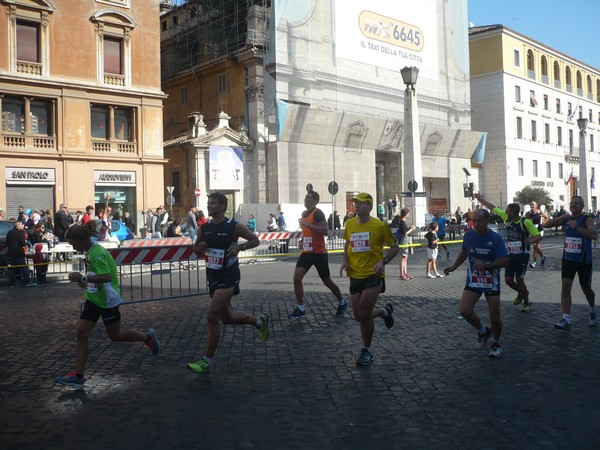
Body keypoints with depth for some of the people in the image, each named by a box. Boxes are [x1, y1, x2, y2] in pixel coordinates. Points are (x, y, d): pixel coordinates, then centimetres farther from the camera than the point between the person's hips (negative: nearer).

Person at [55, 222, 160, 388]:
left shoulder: (97, 253, -23)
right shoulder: (88, 251, 5)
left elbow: (107, 277, -32)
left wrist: (83, 278, -32)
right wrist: (85, 282, 4)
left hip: (107, 300, -9)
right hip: (93, 298, 9)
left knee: (115, 335, 8)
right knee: (81, 333, 1)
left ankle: (148, 337, 30)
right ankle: (78, 376, 6)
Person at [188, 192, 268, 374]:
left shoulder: (234, 226, -11)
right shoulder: (204, 227, 4)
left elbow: (255, 240, 0)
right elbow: (196, 250, 15)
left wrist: (239, 247, -17)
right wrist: (200, 248, -9)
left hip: (228, 277, -7)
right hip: (212, 276, 7)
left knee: (212, 316, -14)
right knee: (227, 317, 18)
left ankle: (207, 362, -2)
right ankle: (260, 321, 43)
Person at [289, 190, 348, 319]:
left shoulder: (318, 213, -14)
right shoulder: (304, 214, 13)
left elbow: (325, 231, -27)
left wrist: (307, 224, -28)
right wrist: (303, 240, 13)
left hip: (319, 253, -7)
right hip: (306, 252, 7)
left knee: (327, 281, 8)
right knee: (297, 278, -9)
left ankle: (342, 303, 31)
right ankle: (300, 309, -2)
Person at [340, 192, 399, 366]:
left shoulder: (379, 225, -9)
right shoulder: (350, 224, 4)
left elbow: (394, 247, 0)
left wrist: (383, 261, -16)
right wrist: (345, 260, 5)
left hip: (373, 275, -5)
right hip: (355, 276, 5)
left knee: (364, 314, -10)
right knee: (359, 316, 7)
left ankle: (366, 350, 12)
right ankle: (385, 311, 38)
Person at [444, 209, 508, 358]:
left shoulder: (496, 238, -15)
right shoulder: (469, 235, -4)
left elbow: (505, 261, -18)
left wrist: (486, 265, -30)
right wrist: (454, 267, 9)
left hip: (491, 283, -3)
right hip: (473, 281, 3)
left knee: (495, 318, 2)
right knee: (465, 311, -14)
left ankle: (496, 344, 32)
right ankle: (483, 331, 16)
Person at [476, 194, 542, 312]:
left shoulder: (526, 222, -17)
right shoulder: (507, 218, -2)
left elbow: (539, 236, -16)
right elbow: (492, 207, 7)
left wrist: (531, 241, -36)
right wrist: (481, 199, 11)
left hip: (522, 255, -5)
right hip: (511, 254, 5)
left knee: (519, 280, -7)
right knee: (508, 279, 1)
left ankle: (527, 302, 15)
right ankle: (521, 293, 31)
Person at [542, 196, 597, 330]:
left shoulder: (587, 219, -12)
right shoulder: (566, 219, 1)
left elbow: (594, 235, -30)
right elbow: (546, 225, 0)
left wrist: (576, 227, -36)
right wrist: (560, 218, -15)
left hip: (584, 260, -3)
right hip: (568, 259, 3)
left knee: (586, 288, 13)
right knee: (565, 287, -9)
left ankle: (593, 312, 42)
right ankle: (566, 320, -11)